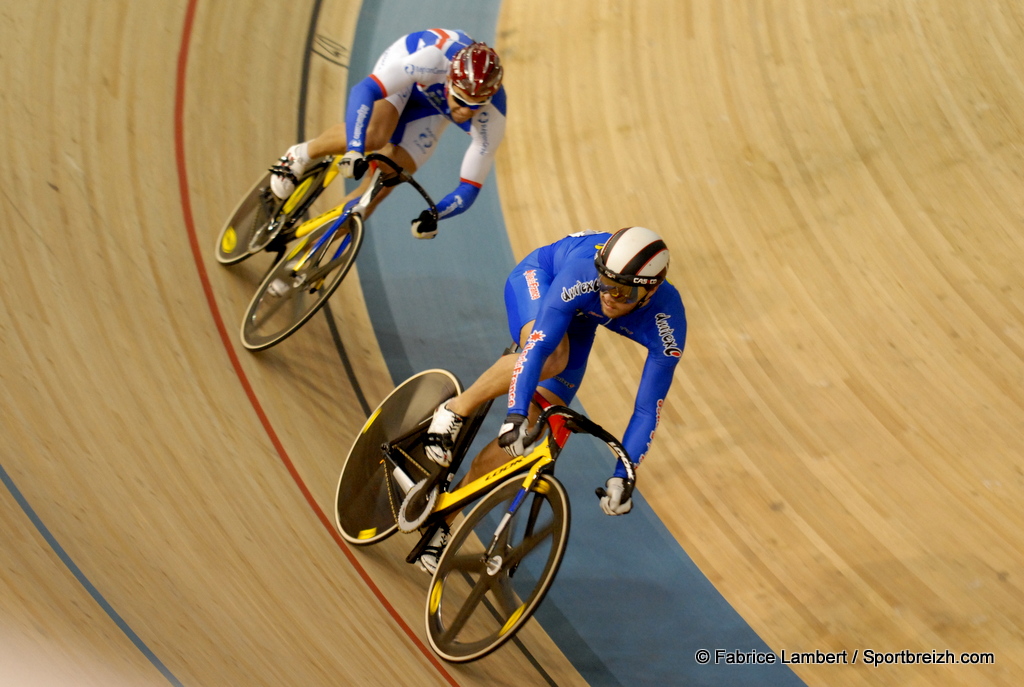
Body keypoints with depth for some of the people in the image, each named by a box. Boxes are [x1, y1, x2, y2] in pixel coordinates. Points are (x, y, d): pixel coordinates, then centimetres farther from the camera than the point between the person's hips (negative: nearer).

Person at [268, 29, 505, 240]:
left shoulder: (490, 120, -35)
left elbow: (470, 187, -27)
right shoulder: (433, 60, -44)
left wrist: (433, 215, -45)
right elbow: (363, 90, -46)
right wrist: (355, 150, -59)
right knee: (373, 135, -35)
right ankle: (302, 154, -4)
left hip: (431, 107, 2)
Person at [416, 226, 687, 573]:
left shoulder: (667, 326, -34)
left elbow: (647, 410, -28)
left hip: (579, 320, 3)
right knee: (550, 358, -40)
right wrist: (515, 415, -54)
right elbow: (537, 347, -44)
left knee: (523, 432, -6)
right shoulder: (583, 273, -43)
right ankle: (456, 409, -16)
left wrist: (622, 476, -33)